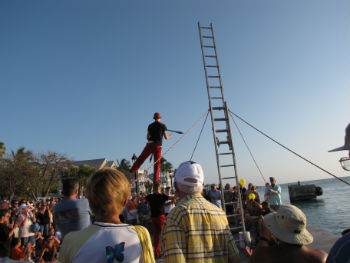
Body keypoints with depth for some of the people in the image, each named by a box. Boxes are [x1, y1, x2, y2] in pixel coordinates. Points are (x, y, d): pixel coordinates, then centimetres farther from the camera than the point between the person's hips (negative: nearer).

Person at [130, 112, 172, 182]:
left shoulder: (150, 125, 11)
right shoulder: (163, 125, 4)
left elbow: (148, 137, 12)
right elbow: (166, 137, 2)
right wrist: (169, 136, 23)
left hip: (150, 144, 2)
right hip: (158, 146, -2)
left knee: (141, 158, 10)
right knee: (157, 164, 3)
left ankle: (132, 171, 8)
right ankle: (155, 180, 1)